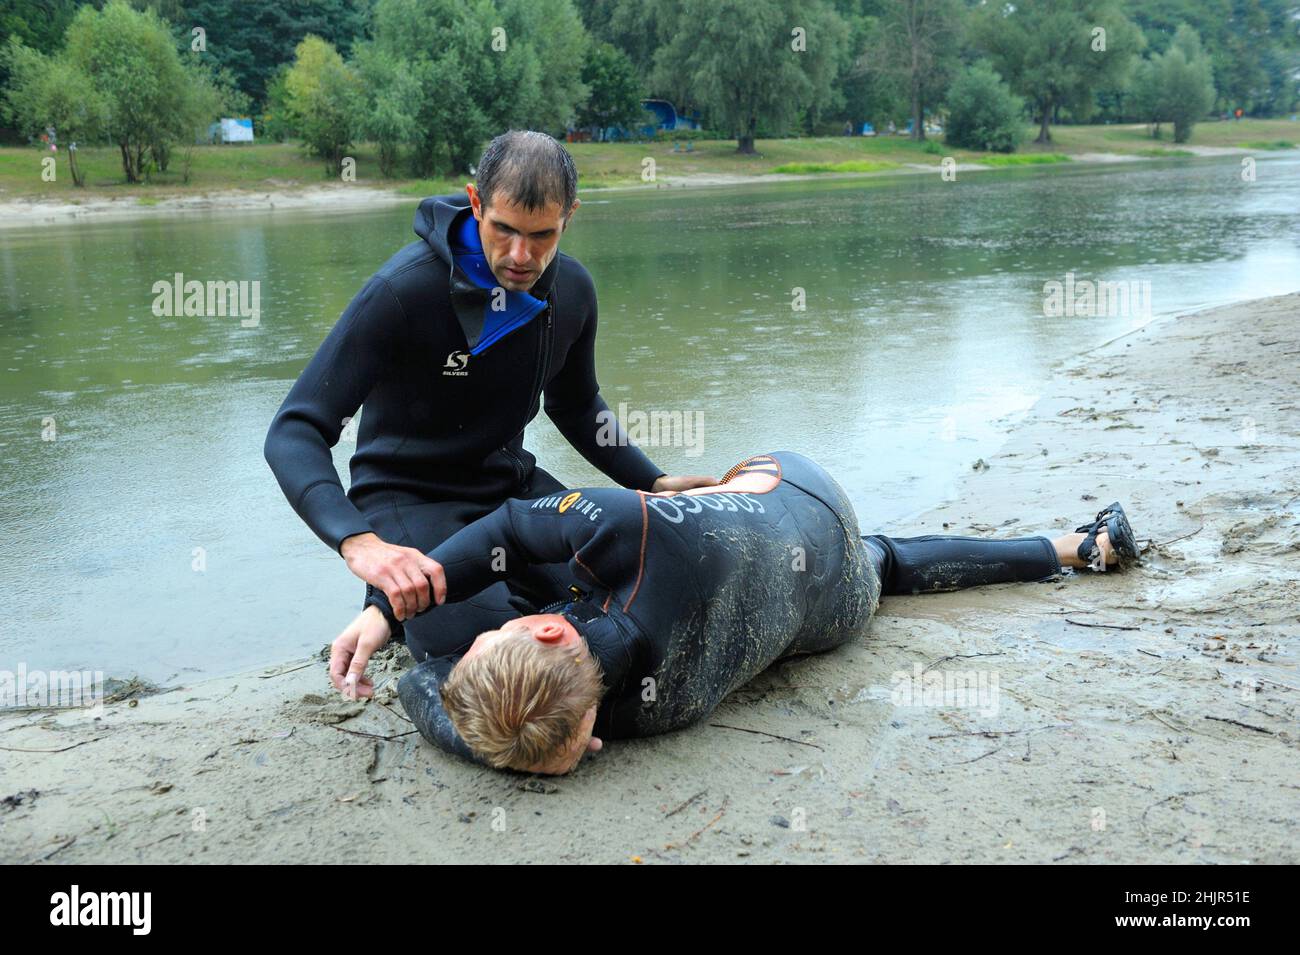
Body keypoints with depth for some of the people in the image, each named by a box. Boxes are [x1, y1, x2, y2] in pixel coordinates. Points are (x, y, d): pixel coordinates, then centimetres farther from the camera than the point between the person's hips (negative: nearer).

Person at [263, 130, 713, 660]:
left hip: (511, 484, 6)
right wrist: (358, 543, -44)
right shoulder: (402, 289, -24)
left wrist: (656, 483, 6)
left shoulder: (571, 288, -3)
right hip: (410, 498, -6)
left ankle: (499, 578, 14)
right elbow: (293, 433, -27)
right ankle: (393, 604, 3)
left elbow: (575, 406, 17)